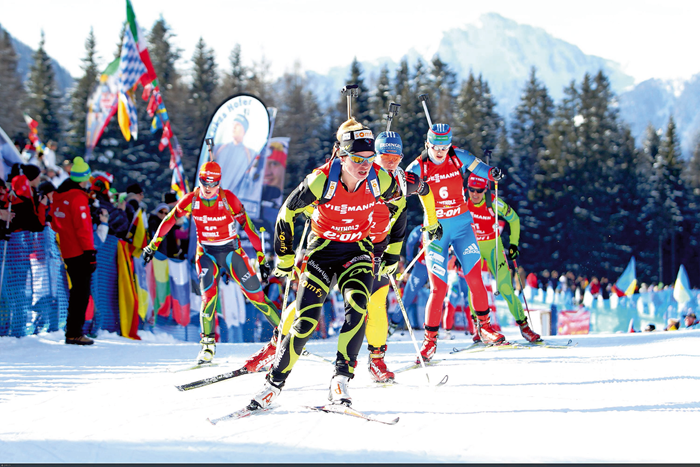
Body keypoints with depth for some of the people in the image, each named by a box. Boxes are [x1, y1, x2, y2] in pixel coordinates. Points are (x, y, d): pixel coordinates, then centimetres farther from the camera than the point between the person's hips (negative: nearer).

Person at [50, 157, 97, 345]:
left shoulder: (59, 196, 12)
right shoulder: (78, 198, -15)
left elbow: (55, 225, 20)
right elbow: (83, 227, -19)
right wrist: (90, 252, -17)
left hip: (67, 251, 9)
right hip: (80, 252, -9)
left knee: (77, 290, 18)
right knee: (82, 292, -5)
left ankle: (73, 331, 22)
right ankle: (74, 333, -7)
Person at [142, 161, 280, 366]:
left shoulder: (228, 199, -18)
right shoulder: (191, 200, -12)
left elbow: (247, 225, -14)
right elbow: (169, 220, 3)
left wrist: (261, 258, -14)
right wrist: (153, 245, 7)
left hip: (231, 250, -1)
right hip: (206, 252, 1)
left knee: (255, 294, -4)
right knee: (209, 294, -20)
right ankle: (208, 344, -14)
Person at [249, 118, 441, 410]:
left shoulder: (379, 180, -16)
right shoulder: (321, 181, -22)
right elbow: (287, 213, -7)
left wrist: (393, 252, 11)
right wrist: (285, 259, -1)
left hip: (358, 252, 1)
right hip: (322, 250, -1)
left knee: (357, 308, -27)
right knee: (306, 321, -13)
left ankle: (341, 380, -23)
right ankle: (274, 383, 3)